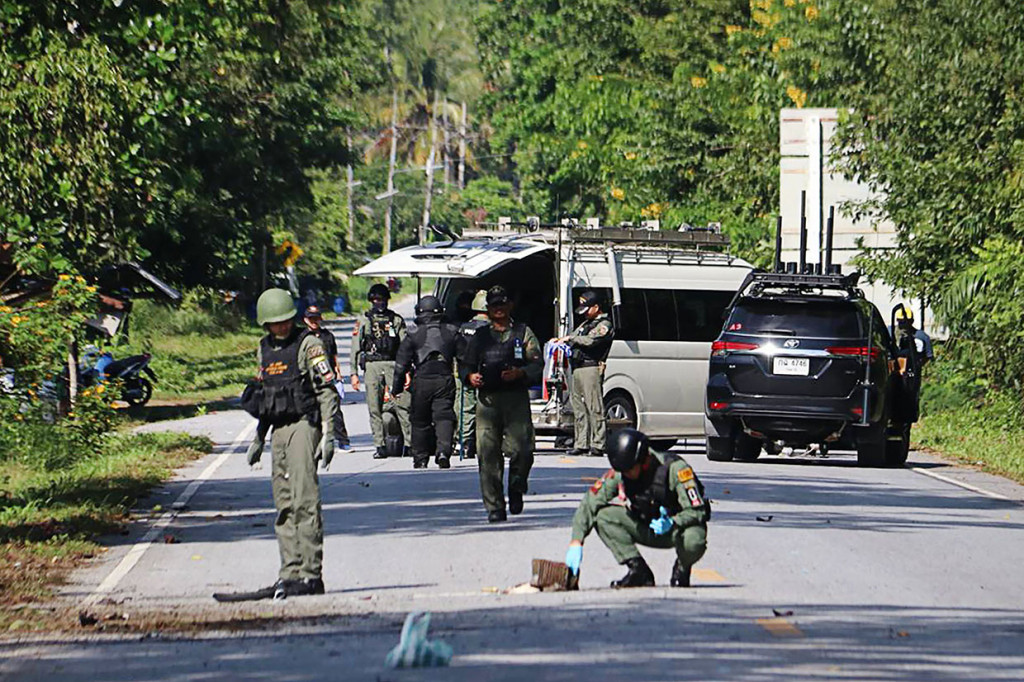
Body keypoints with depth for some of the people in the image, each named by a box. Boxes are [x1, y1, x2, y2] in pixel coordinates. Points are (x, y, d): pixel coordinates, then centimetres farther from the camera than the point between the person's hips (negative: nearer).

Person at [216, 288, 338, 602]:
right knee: (284, 505, 7)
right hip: (279, 430, 8)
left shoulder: (308, 344, -6)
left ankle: (310, 574, -14)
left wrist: (328, 435, -17)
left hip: (303, 425, -8)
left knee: (304, 501, -13)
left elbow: (327, 391, -10)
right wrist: (258, 438, 22)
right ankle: (290, 573, 9)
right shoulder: (265, 349, 15)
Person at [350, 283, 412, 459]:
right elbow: (356, 348, 9)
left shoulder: (397, 320, 13)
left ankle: (409, 442, -10)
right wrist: (354, 373, 1)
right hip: (372, 365, 0)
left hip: (393, 364, 0)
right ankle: (380, 446, 2)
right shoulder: (364, 321, 11)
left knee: (402, 404, -10)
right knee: (375, 408, -2)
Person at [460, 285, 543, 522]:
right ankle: (495, 508, -3)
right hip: (487, 399, 2)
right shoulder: (480, 336, 20)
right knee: (487, 454, -7)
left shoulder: (523, 333, 13)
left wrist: (520, 373, -13)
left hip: (516, 398, -2)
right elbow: (466, 366, 21)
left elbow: (537, 364, 6)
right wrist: (470, 376, -2)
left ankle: (516, 489, 15)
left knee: (521, 449, -13)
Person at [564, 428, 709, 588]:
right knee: (604, 516, -19)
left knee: (693, 541, -40)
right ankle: (639, 572, -12)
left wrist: (672, 523, -45)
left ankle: (682, 569, -2)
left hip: (678, 527, -4)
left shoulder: (674, 468, -26)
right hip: (647, 530, 4)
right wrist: (576, 542, -27)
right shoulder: (618, 473, -15)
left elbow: (697, 511, -26)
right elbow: (589, 505, -15)